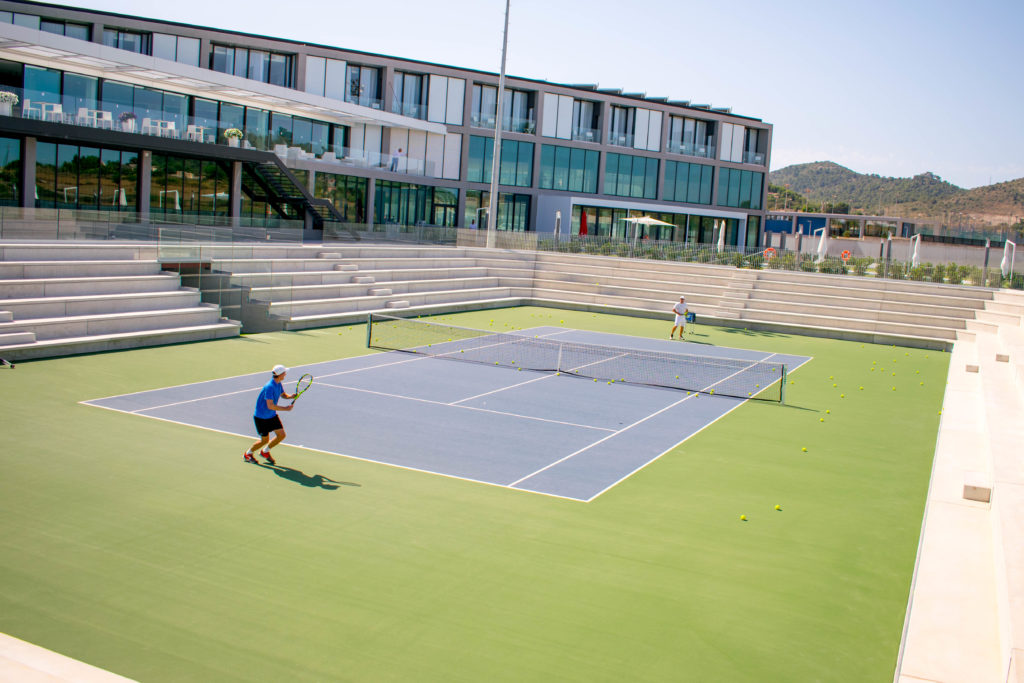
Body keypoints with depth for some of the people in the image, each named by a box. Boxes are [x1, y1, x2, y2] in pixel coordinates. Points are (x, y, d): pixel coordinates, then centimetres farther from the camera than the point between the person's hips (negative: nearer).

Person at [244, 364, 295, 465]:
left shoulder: (278, 384, -2)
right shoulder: (269, 387, -29)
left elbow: (283, 394, 17)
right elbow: (270, 406, -32)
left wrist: (291, 396, -6)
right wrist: (285, 408, -27)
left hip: (272, 415, 8)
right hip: (261, 417, -8)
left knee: (281, 435, 1)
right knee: (265, 440, 2)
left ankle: (264, 452, 24)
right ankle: (247, 454, 28)